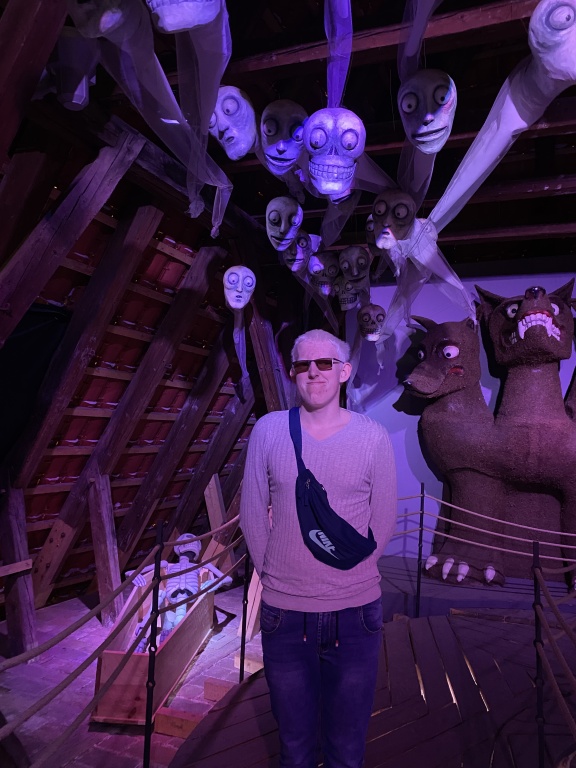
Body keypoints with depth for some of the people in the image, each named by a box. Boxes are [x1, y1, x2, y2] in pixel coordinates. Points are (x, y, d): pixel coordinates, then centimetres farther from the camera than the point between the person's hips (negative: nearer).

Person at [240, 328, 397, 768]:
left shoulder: (373, 437, -8)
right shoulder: (268, 430, -6)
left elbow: (384, 520, 1)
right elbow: (252, 513, 1)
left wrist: (350, 575, 4)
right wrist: (271, 573, 3)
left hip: (355, 614, 0)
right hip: (284, 614, 1)